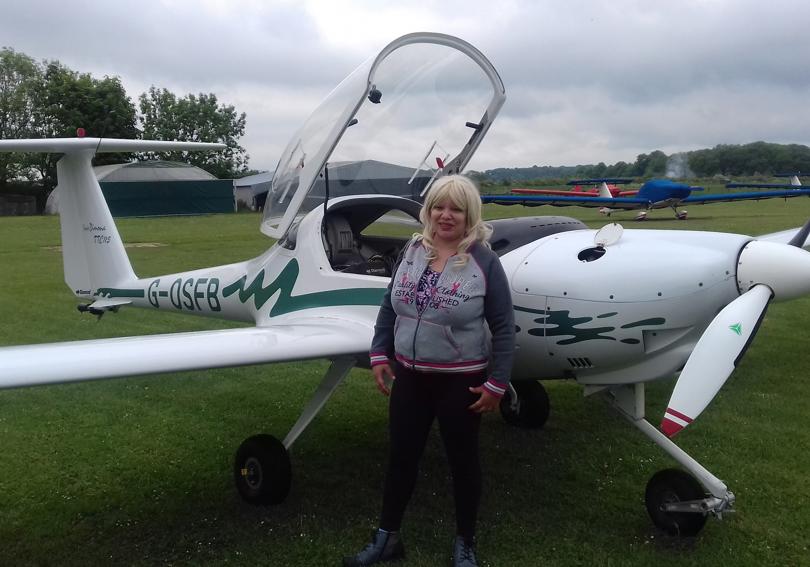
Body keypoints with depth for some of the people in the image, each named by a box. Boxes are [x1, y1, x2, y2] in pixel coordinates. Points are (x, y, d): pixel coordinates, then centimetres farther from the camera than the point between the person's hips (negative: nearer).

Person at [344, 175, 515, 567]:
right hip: (409, 375, 4)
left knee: (462, 459, 13)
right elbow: (389, 307, 9)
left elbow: (503, 328, -10)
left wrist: (497, 384, -11)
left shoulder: (484, 262, -13)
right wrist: (379, 355, 4)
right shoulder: (412, 251, 0)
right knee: (401, 455, 14)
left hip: (460, 381, -4)